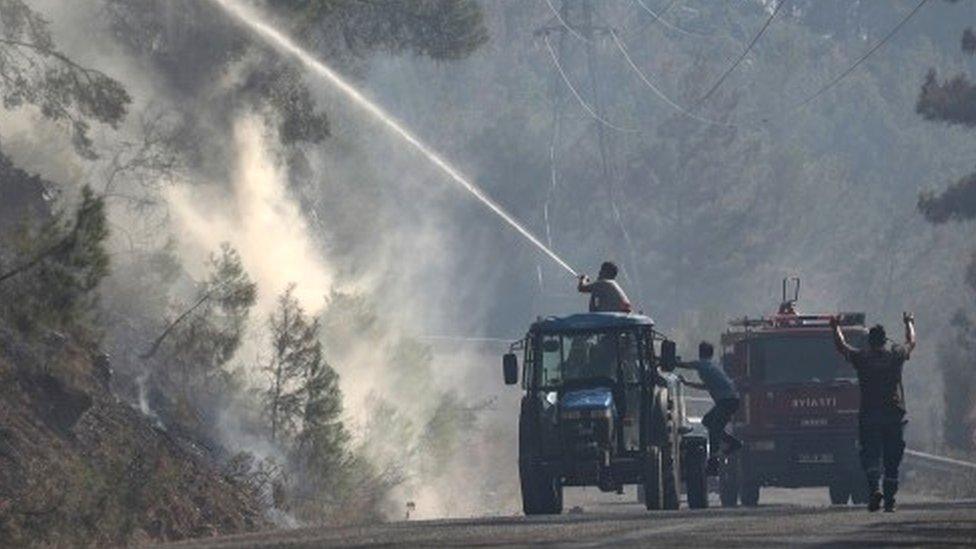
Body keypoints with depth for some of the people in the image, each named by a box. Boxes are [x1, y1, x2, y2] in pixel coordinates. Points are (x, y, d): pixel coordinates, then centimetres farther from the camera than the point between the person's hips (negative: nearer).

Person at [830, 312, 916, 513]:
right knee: (892, 460, 7)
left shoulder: (861, 357, 0)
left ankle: (874, 488, -26)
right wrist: (909, 324, 44)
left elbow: (841, 346, 19)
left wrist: (835, 328, 37)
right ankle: (890, 500, 8)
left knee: (870, 455, -3)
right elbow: (911, 342, 25)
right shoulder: (895, 355, 3)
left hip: (869, 416, -1)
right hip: (894, 415, 1)